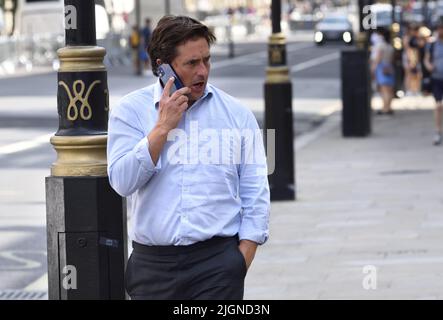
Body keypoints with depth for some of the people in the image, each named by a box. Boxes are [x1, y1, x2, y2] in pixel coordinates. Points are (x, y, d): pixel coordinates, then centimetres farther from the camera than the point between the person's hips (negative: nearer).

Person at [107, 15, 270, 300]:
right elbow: (123, 182, -8)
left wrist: (241, 263, -4)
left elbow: (255, 195, 5)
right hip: (152, 263, 1)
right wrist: (163, 126, -10)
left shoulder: (237, 114, 6)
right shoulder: (131, 110, 4)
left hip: (218, 260, 0)